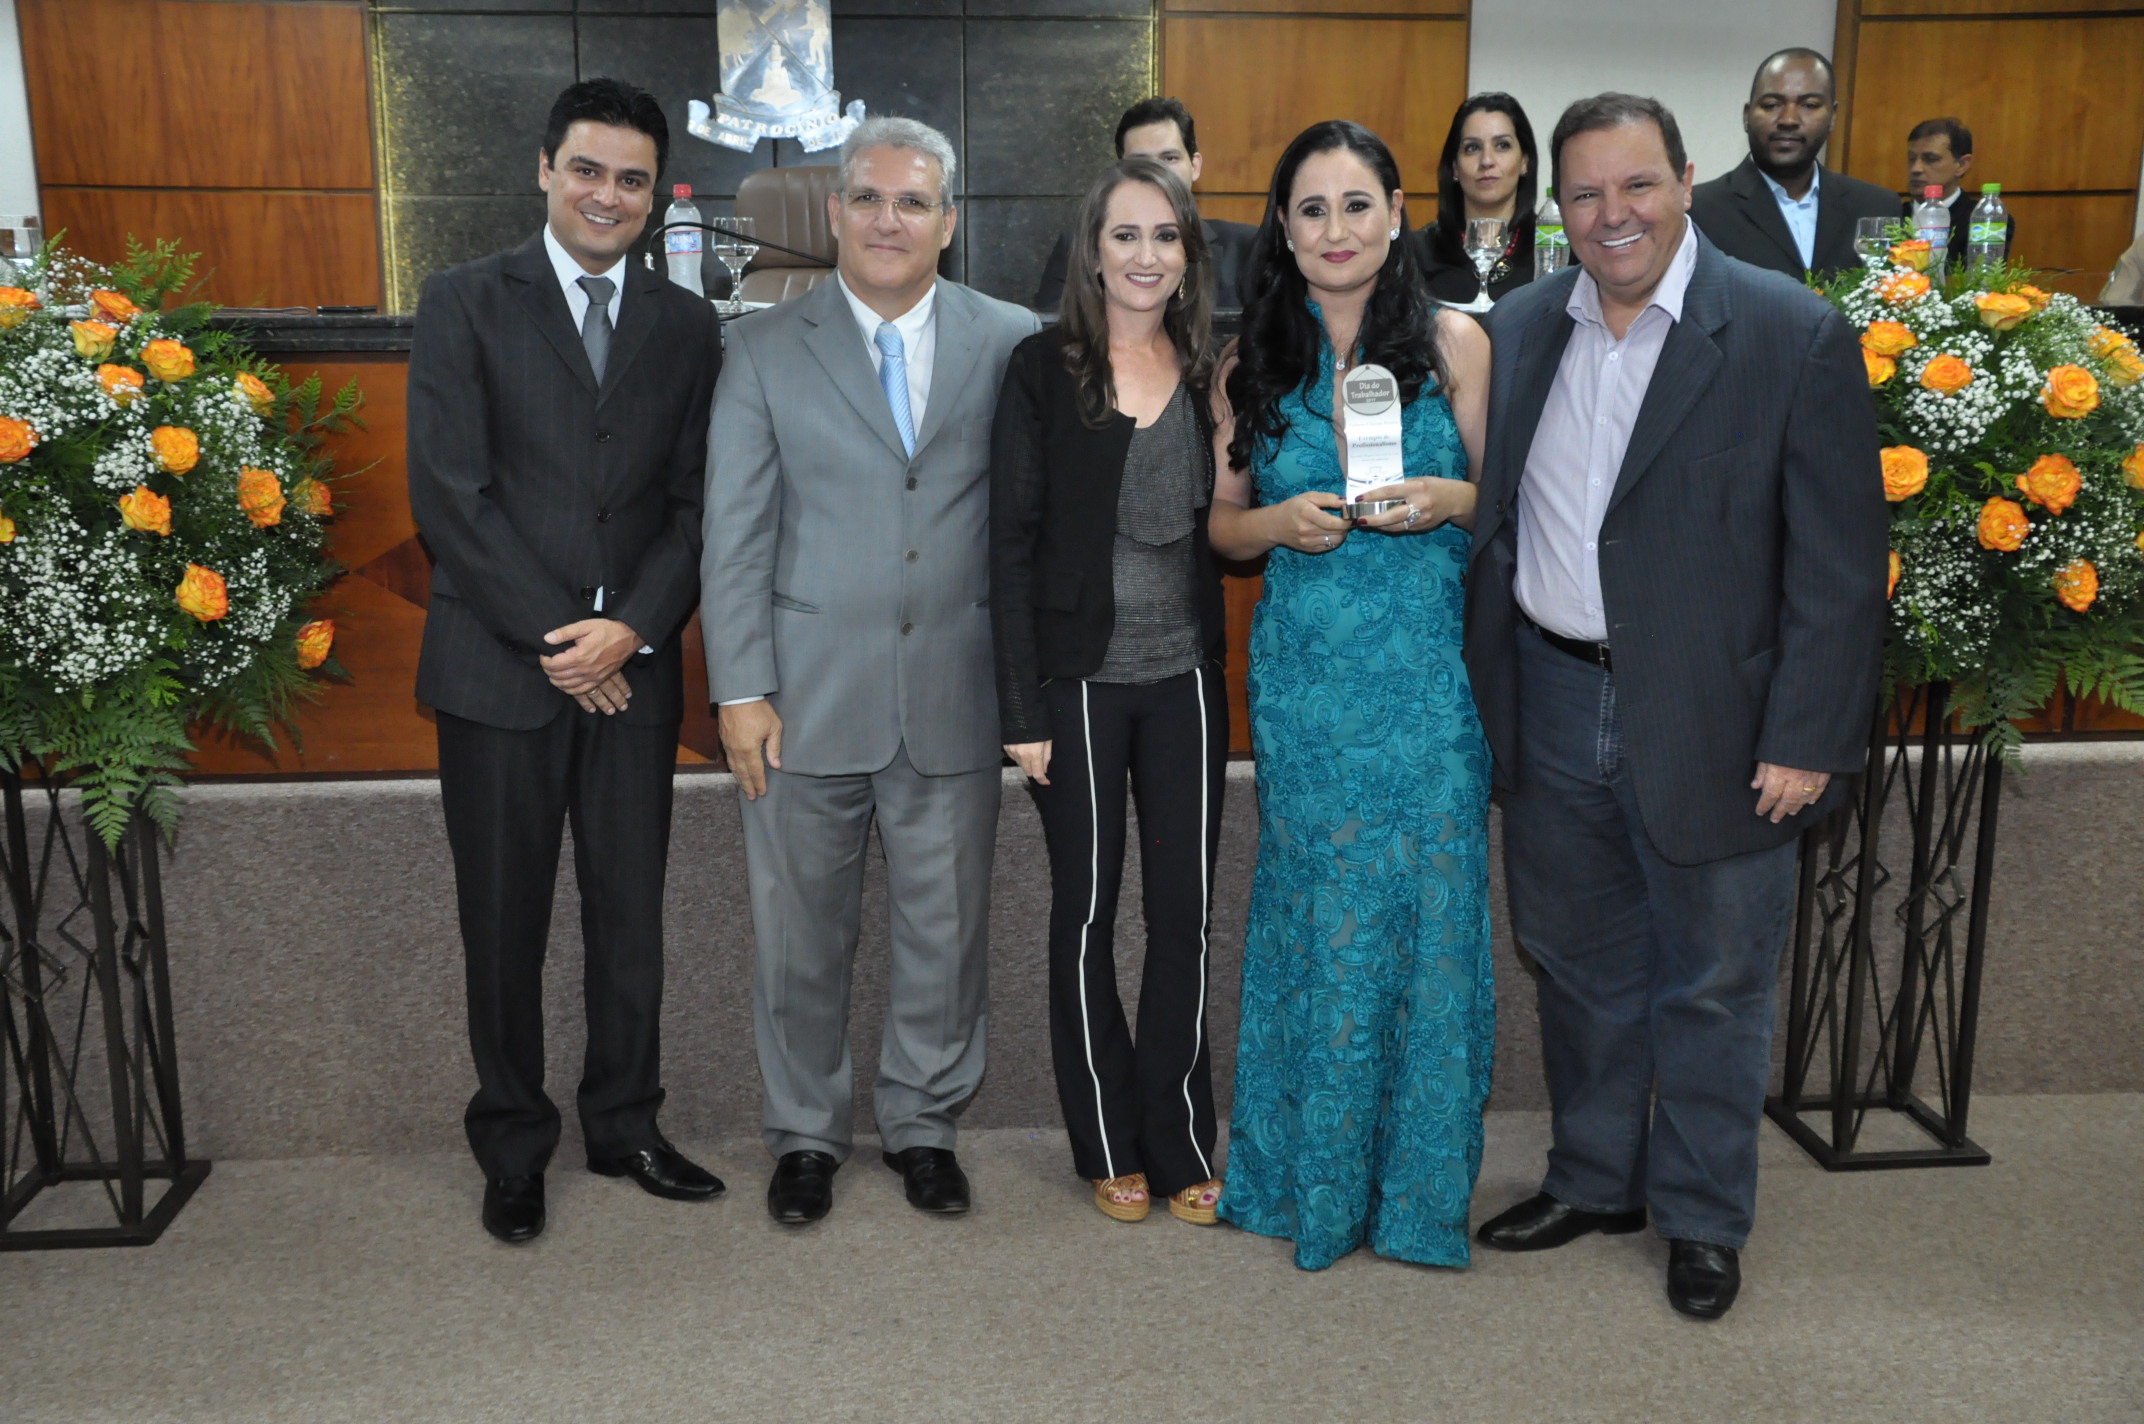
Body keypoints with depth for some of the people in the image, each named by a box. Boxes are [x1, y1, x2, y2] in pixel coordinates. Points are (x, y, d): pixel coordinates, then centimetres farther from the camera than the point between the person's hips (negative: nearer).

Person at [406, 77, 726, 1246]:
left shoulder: (685, 325, 9)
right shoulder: (466, 304, 0)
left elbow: (693, 503, 5)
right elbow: (449, 494, -7)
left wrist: (629, 631, -10)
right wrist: (556, 640, -11)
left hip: (632, 668, 2)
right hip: (499, 668, -2)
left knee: (630, 915, 10)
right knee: (505, 922, 7)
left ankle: (624, 1124, 27)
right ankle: (512, 1144, 24)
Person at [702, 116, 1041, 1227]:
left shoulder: (1012, 342, 4)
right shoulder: (764, 349, 3)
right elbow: (733, 535, 1)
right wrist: (740, 690, -5)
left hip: (956, 698, 1)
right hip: (809, 698, 0)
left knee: (946, 928, 11)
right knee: (802, 934, 10)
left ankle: (923, 1121, 32)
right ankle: (806, 1133, 30)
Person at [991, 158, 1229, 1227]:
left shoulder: (1212, 373, 7)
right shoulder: (1045, 368, -4)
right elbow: (1012, 542, -7)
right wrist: (1023, 708, -10)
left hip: (1186, 677, 3)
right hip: (1081, 678, -3)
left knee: (1187, 908, 7)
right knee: (1086, 910, 8)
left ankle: (1179, 1143, 23)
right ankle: (1108, 1145, 24)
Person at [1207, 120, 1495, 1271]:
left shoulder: (1454, 342, 2)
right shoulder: (1252, 363, 6)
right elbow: (1224, 527, 11)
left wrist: (1446, 500, -15)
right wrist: (1282, 520, -10)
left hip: (1429, 669, -1)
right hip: (1305, 670, 1)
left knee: (1428, 904, 3)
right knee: (1316, 909, 7)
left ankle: (1416, 1183, 23)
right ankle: (1312, 1174, 26)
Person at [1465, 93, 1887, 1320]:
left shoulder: (1795, 336, -10)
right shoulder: (1520, 330, 4)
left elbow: (1841, 562, -11)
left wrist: (1807, 741, -13)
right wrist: (1485, 690, 4)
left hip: (1710, 722, -4)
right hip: (1553, 704, 5)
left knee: (1712, 987, 11)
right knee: (1580, 967, 19)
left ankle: (1704, 1217, 31)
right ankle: (1595, 1181, 38)